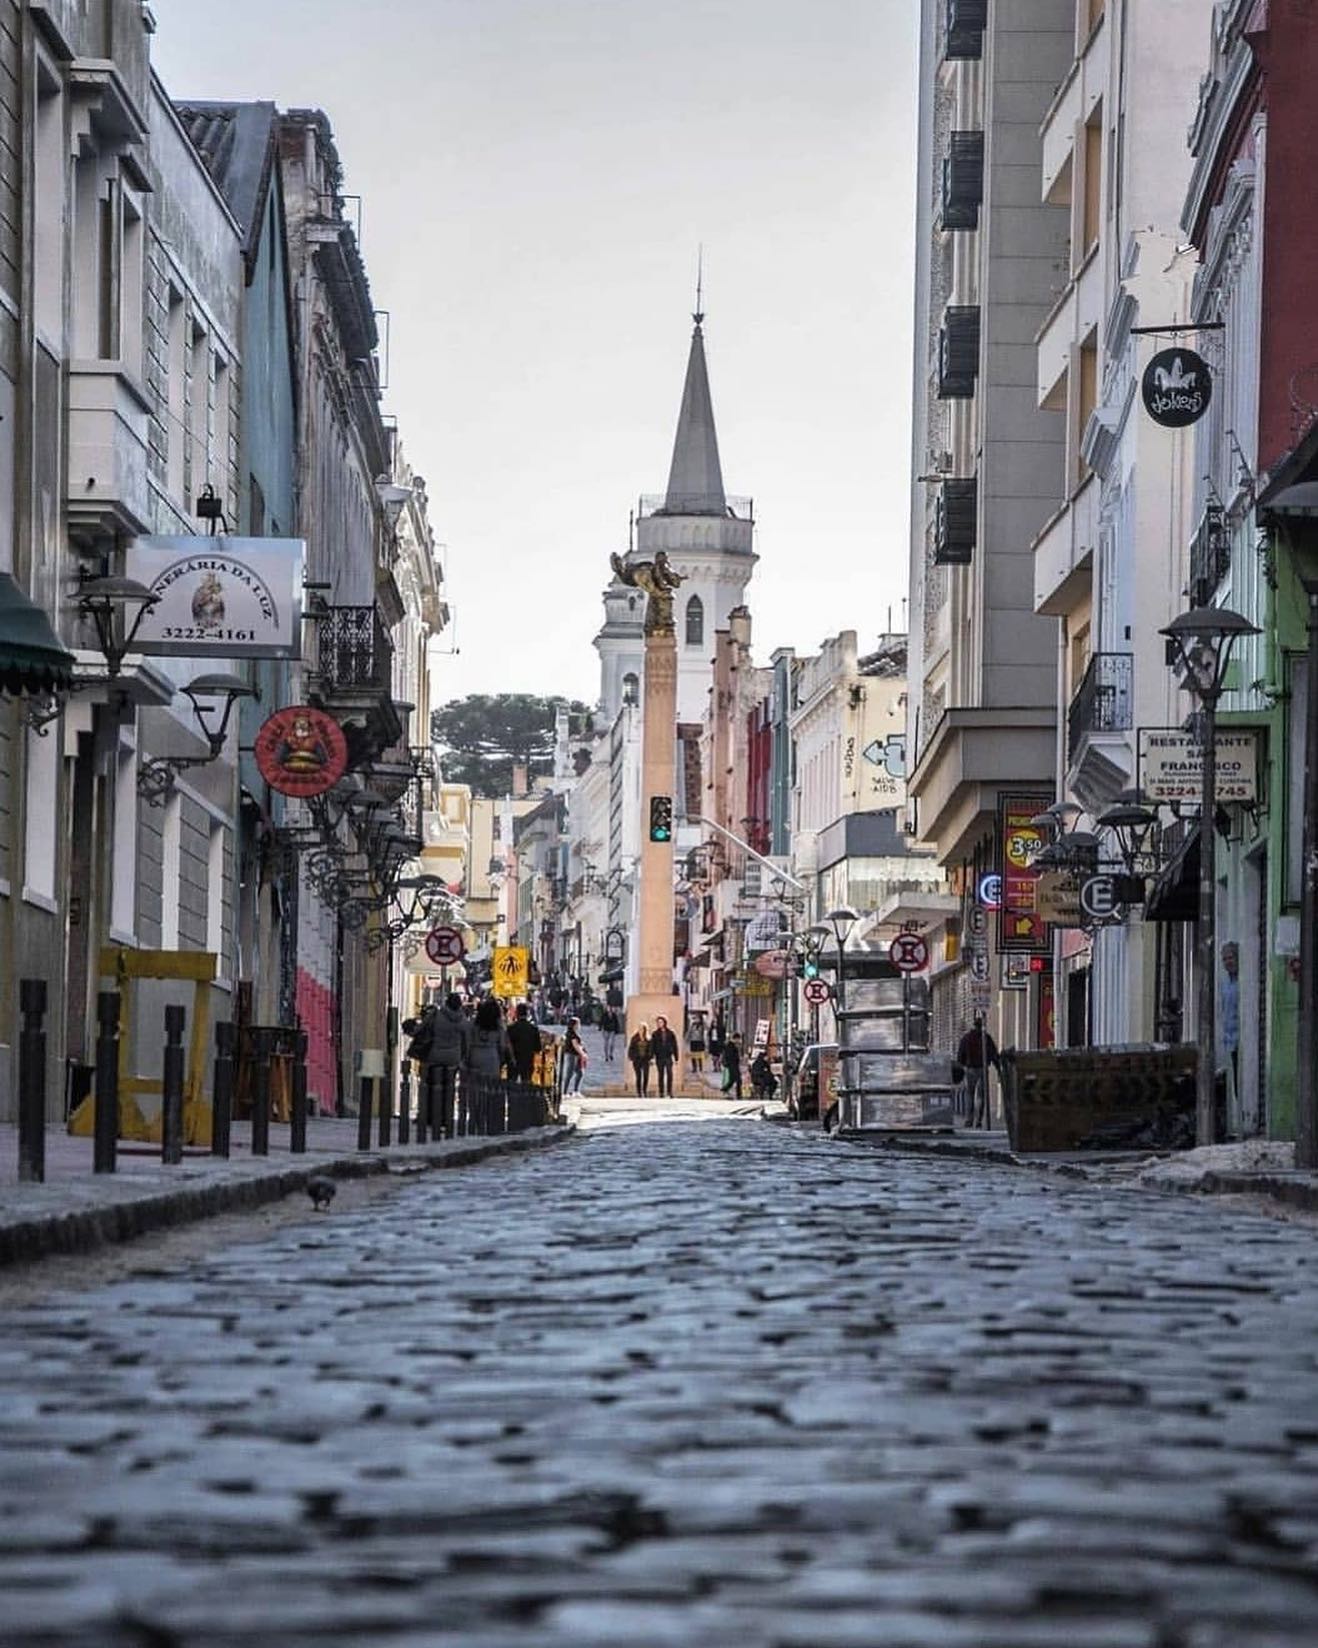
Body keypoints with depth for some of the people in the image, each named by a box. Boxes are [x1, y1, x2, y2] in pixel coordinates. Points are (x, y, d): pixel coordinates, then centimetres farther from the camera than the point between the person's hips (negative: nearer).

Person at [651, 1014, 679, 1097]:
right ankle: (661, 1092, 6)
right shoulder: (655, 1034, 4)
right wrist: (651, 1057, -7)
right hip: (659, 1058, 0)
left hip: (668, 1057, 0)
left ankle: (669, 1092, -2)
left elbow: (675, 1046, 7)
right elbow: (652, 1046, 2)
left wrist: (676, 1058, 4)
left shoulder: (670, 1033, 5)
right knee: (661, 1076, 2)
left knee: (669, 1075, -8)